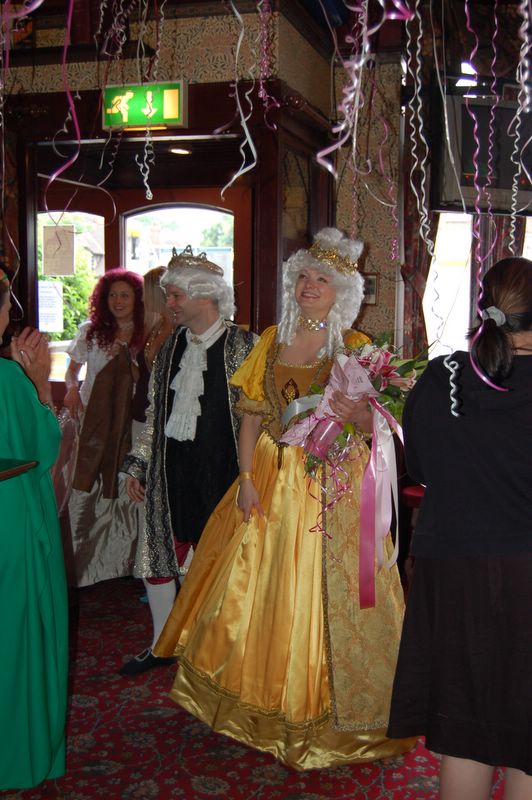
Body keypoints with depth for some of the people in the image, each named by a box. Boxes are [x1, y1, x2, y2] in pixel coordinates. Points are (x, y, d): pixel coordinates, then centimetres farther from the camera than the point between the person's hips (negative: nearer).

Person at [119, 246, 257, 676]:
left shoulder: (242, 346, -8)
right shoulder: (172, 346, 10)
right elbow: (155, 411, 16)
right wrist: (138, 462, 13)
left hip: (220, 471, -6)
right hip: (170, 471, 6)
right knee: (158, 554, 11)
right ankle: (162, 645, 30)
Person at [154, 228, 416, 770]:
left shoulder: (356, 348, -3)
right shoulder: (273, 340, 8)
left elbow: (374, 424, -6)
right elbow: (252, 413, 4)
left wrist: (354, 413, -29)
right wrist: (246, 477, -6)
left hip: (332, 483, -4)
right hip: (271, 478, 4)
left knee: (319, 594, 2)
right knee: (255, 590, 10)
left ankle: (320, 712, 20)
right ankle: (260, 699, 31)